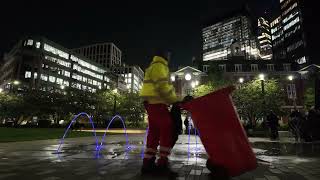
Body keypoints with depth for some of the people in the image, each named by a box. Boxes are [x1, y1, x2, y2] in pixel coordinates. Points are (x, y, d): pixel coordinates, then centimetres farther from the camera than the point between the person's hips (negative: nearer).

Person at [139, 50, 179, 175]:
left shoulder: (153, 67, 27)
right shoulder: (159, 66, -6)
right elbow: (162, 86, -18)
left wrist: (173, 99, 18)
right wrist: (175, 100, -14)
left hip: (152, 103, 10)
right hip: (157, 103, -10)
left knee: (154, 132, 9)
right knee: (168, 130, -8)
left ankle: (148, 163, 12)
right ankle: (162, 163, -5)